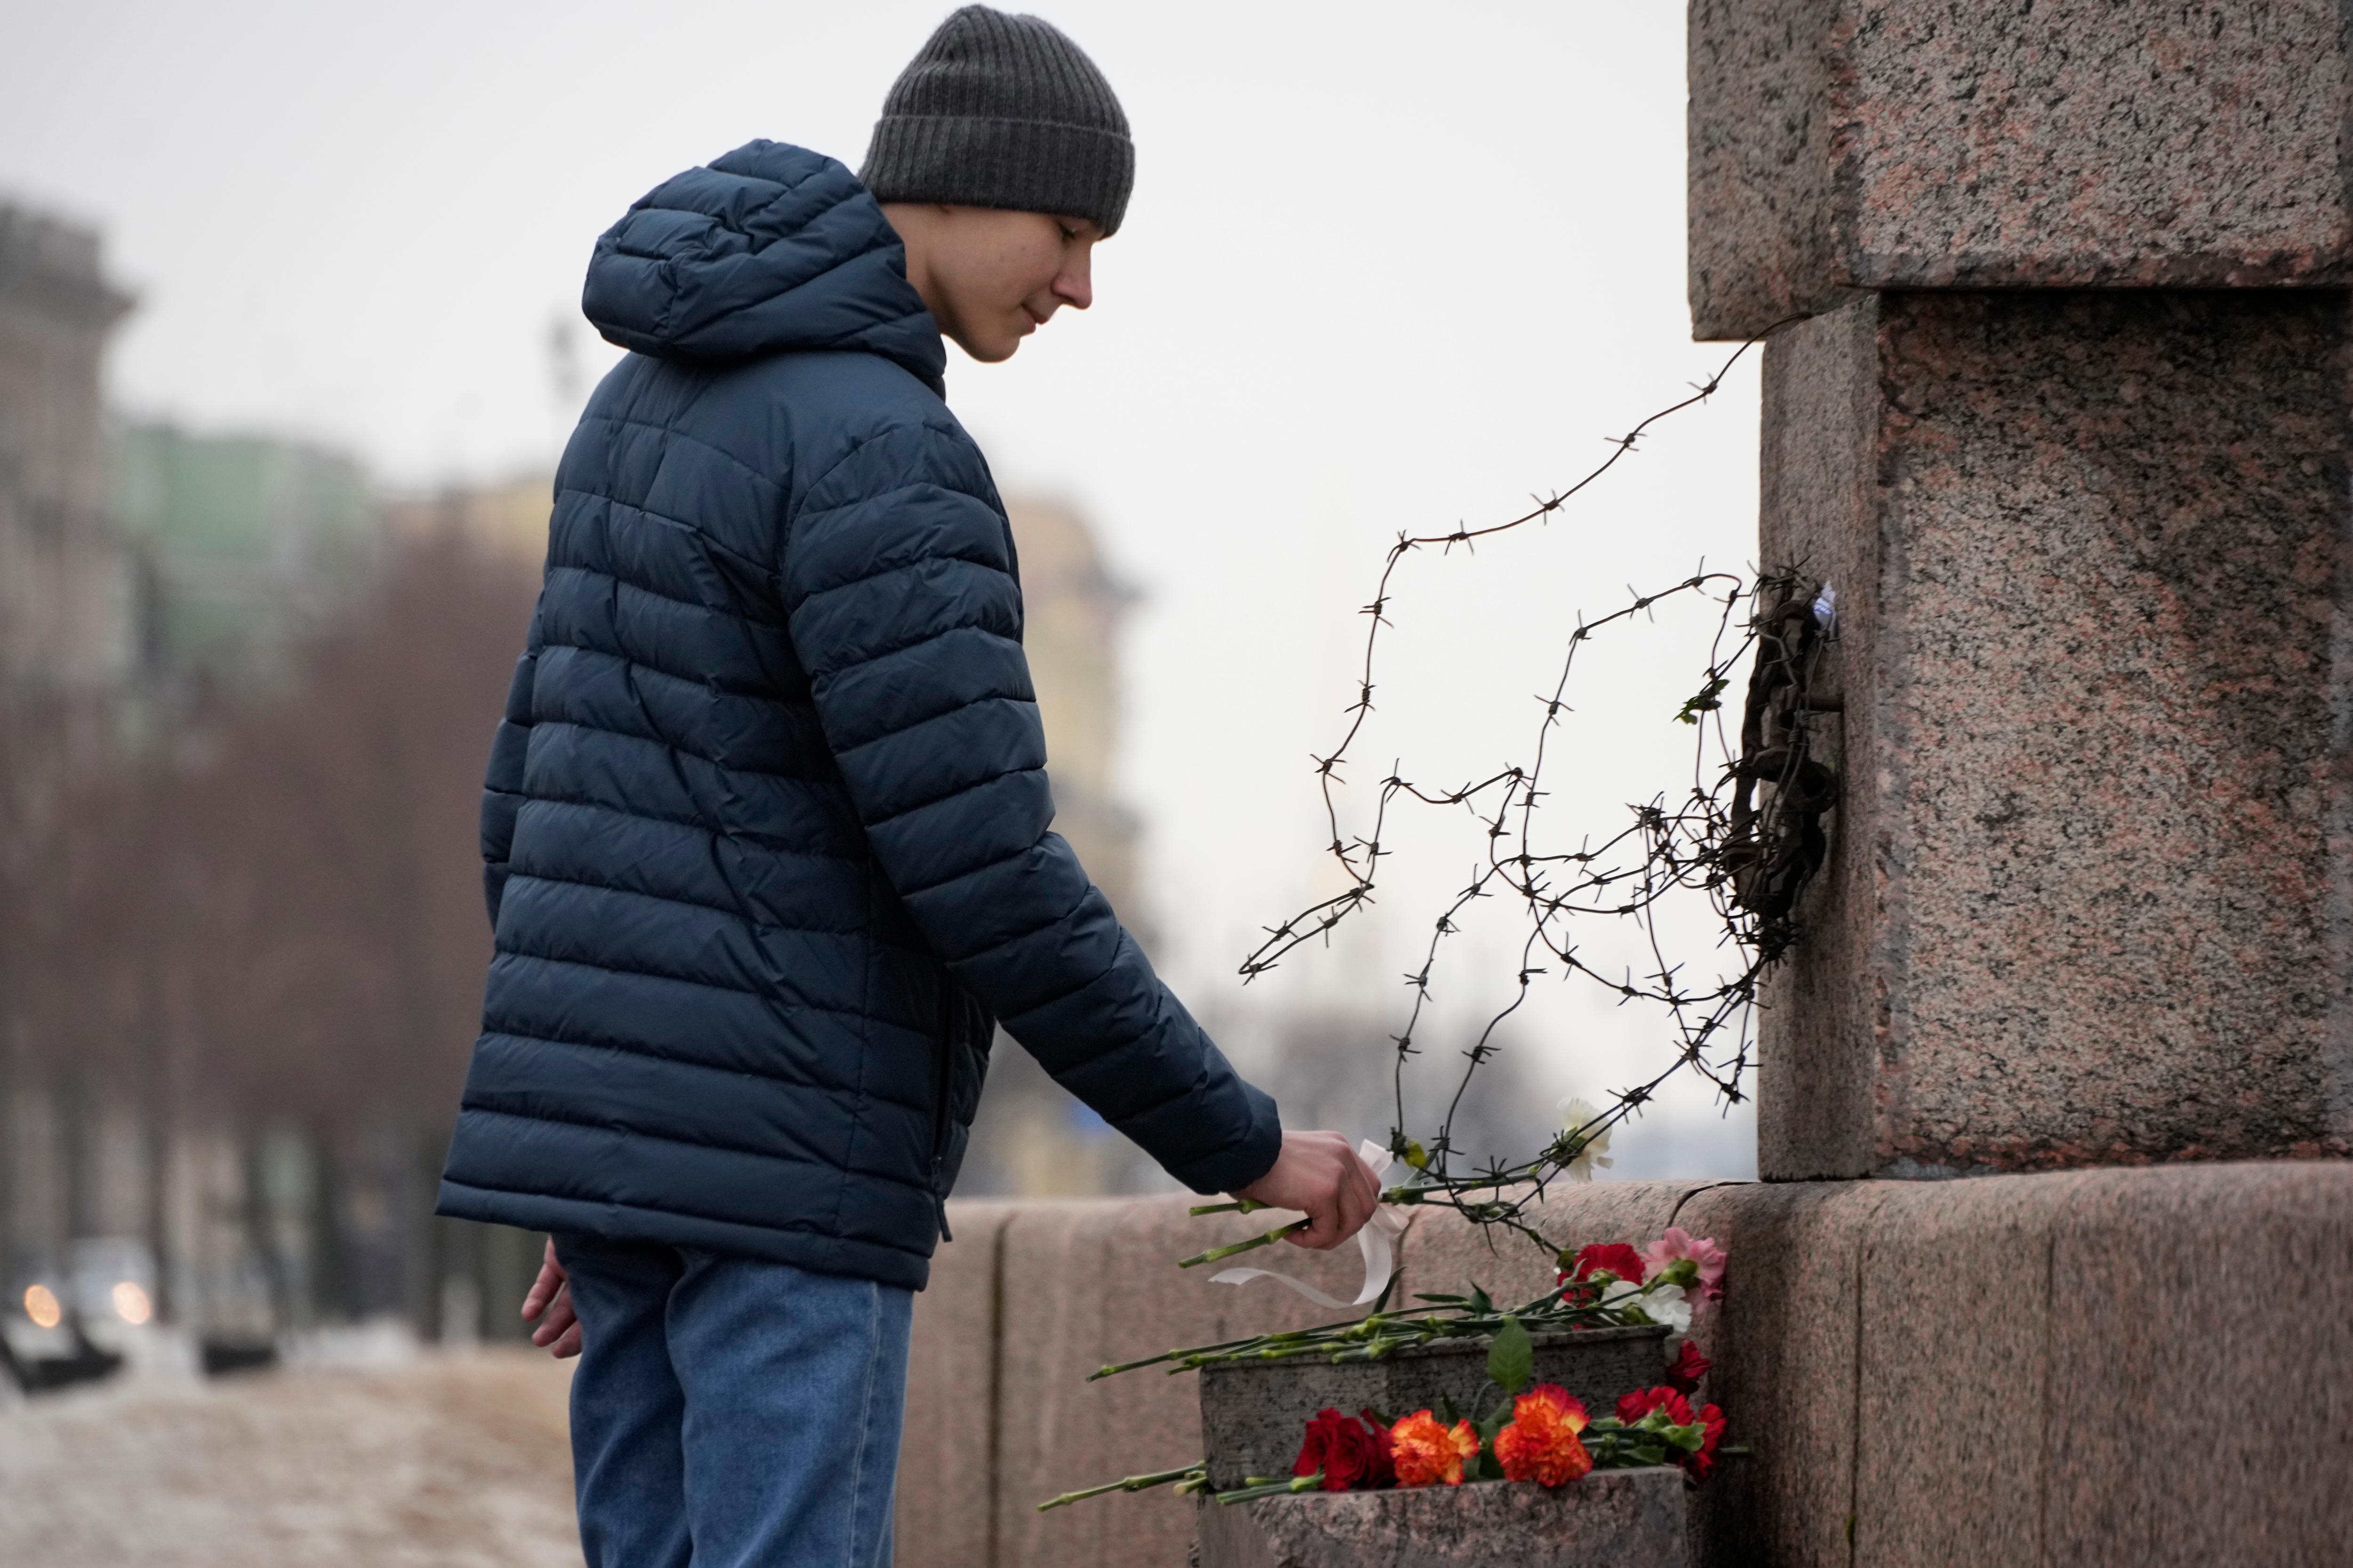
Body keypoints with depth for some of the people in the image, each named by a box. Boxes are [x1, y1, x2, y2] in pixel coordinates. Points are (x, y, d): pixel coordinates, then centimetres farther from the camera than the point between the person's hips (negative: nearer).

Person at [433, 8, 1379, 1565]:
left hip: (610, 1128, 10)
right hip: (787, 1164, -10)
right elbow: (988, 880, -19)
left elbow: (535, 794, 19)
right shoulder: (878, 450, -16)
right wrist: (1240, 1144, -11)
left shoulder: (653, 404, 15)